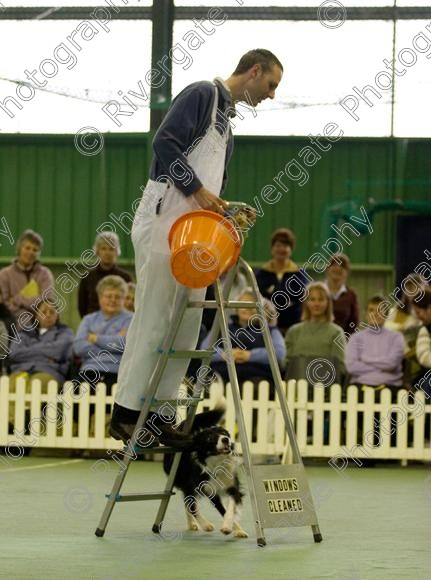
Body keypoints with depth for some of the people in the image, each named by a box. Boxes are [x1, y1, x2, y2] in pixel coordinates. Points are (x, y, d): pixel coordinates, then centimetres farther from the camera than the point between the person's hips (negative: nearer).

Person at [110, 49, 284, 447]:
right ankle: (126, 412, -7)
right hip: (165, 221, -9)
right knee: (153, 320, -9)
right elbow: (165, 142, -16)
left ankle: (160, 413, 8)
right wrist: (197, 190, -17)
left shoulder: (226, 119, 24)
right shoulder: (203, 94, -3)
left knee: (186, 327, 6)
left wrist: (225, 207, 8)